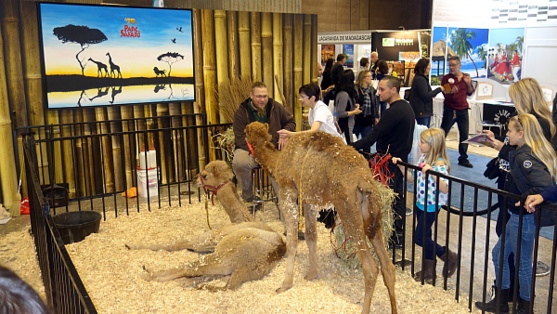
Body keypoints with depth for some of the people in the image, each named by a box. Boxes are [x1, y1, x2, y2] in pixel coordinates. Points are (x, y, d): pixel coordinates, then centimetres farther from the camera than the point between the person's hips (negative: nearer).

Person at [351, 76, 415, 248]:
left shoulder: (393, 112, -21)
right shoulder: (406, 107, 11)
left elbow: (371, 138, -25)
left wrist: (348, 148, -24)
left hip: (391, 162, -10)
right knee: (398, 197, 17)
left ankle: (396, 240, 6)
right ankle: (399, 236, 28)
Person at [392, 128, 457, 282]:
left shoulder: (440, 163, -20)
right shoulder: (423, 158, 5)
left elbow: (444, 189, -29)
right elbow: (411, 179, 12)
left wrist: (431, 172, -36)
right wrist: (401, 166, 2)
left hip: (431, 206, -8)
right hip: (420, 203, 8)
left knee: (420, 237, -2)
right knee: (425, 237, 15)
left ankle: (448, 256, 19)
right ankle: (429, 271, 29)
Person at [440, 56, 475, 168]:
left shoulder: (466, 77, 7)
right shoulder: (446, 78, -3)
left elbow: (470, 93, 10)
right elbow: (445, 93, -11)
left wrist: (468, 83, -8)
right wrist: (451, 92, -32)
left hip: (463, 110, 3)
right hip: (450, 109, -3)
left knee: (464, 134, 5)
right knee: (442, 133, -2)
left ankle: (463, 159, 15)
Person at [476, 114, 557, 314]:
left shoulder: (524, 157, -25)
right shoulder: (535, 152, 5)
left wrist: (525, 198, -25)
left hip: (523, 218, -10)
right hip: (518, 216, 10)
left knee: (522, 262, 8)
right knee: (499, 253, 20)